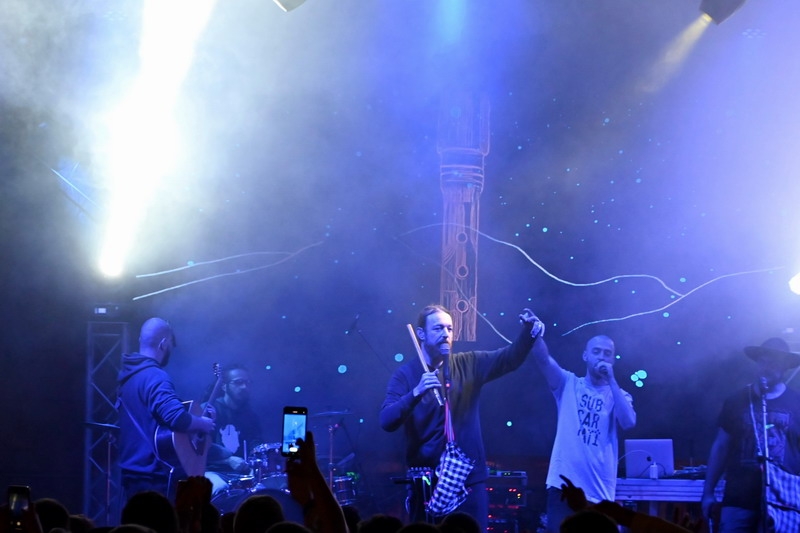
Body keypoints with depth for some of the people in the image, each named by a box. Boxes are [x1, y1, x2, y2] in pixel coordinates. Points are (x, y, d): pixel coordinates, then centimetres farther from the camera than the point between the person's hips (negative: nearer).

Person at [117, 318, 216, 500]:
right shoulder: (155, 377, -18)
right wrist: (203, 424, -11)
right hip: (155, 477, -10)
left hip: (132, 472, 10)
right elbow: (178, 418, -31)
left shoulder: (127, 374, 12)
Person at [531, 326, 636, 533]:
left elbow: (628, 422, -11)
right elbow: (543, 359, -8)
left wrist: (611, 380, -11)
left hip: (599, 491, 1)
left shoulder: (619, 396, 10)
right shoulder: (569, 384, 8)